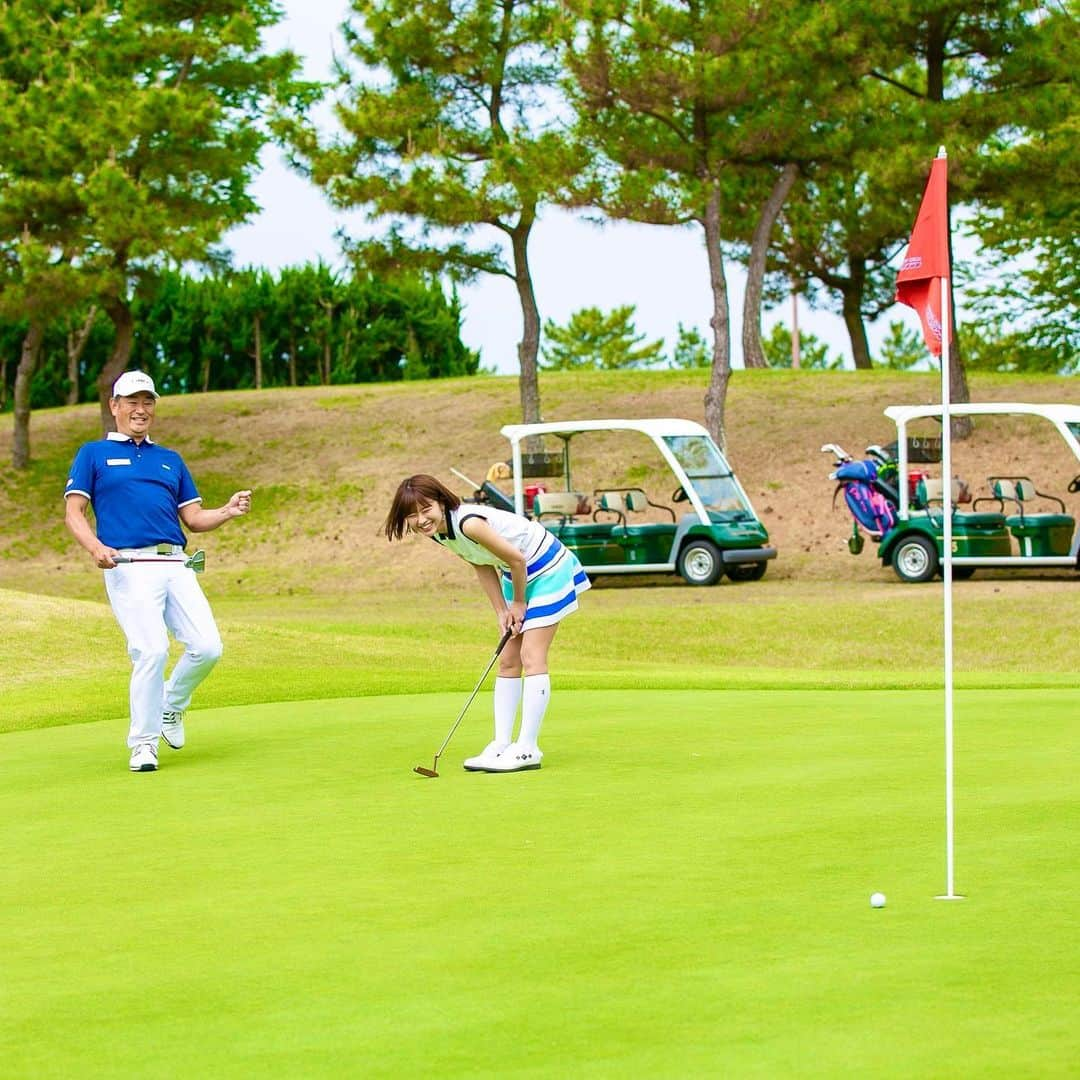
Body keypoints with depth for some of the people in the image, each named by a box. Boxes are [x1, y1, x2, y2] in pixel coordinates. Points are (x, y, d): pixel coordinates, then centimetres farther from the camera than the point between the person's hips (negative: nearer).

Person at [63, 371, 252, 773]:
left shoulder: (171, 460, 25)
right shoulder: (93, 454, 13)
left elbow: (194, 518, 23)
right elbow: (73, 513, 5)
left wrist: (228, 512, 2)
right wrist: (96, 547, -15)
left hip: (176, 565, 4)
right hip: (129, 567, -4)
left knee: (207, 646, -9)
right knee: (151, 650, -17)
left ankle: (172, 706, 18)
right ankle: (143, 742, -3)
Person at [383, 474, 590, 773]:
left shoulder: (468, 523, -34)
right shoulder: (438, 532, -6)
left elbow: (516, 559, -27)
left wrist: (518, 603, -13)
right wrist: (502, 612, -3)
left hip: (548, 568, -9)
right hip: (516, 575, 9)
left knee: (532, 656, -12)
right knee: (507, 661, 8)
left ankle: (527, 749, -11)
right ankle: (501, 745, 11)